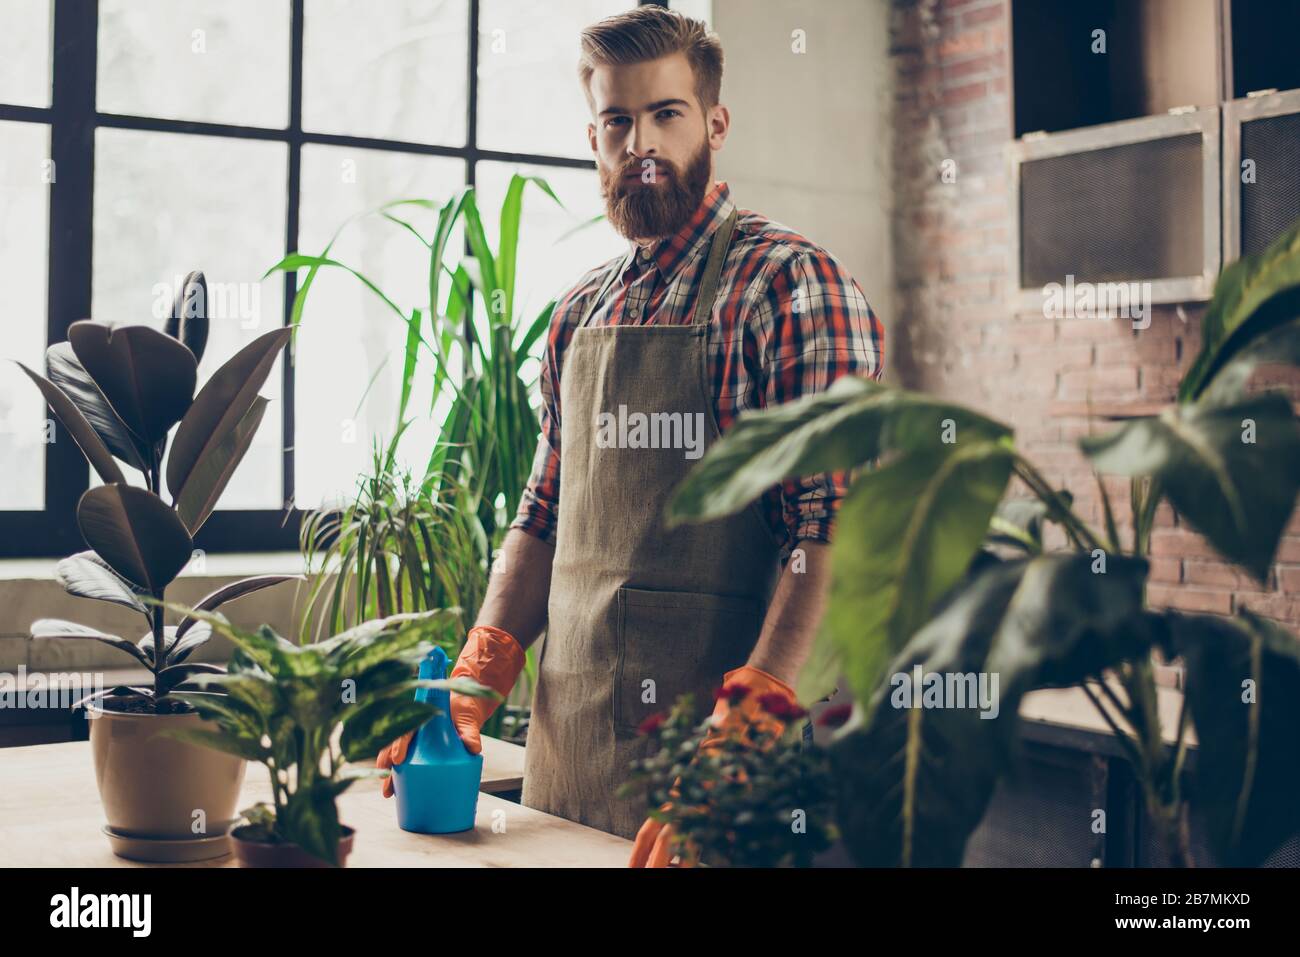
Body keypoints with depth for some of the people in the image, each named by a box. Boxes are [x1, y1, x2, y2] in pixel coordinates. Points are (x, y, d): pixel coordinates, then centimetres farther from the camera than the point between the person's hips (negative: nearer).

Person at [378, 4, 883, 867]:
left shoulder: (792, 284, -11)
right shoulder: (581, 314, 12)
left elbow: (833, 536, -19)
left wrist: (737, 746, -28)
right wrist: (473, 684, 4)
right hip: (566, 745, 7)